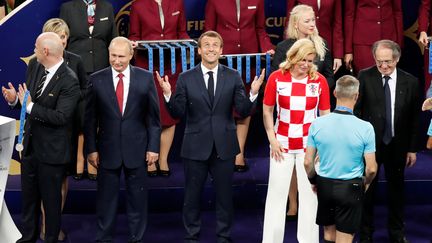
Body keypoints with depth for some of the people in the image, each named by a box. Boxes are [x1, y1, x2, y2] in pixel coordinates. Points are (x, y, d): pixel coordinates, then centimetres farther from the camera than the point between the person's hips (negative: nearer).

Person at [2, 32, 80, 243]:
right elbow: (29, 99, 10)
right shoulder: (34, 68, 2)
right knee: (28, 196, 20)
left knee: (51, 200, 9)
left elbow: (60, 116, -27)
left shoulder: (69, 81, -21)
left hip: (51, 150, -7)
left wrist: (30, 106, -27)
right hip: (30, 144, 7)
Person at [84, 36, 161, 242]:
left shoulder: (145, 78, -2)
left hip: (137, 148, 0)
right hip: (108, 148, 0)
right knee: (106, 196, 8)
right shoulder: (96, 80, -2)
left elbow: (153, 116, 1)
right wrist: (91, 149, -1)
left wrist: (153, 147, -2)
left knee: (137, 196, 9)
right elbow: (90, 119, 2)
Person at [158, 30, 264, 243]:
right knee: (192, 195, 10)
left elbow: (243, 111, -4)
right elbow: (178, 113, -5)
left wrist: (253, 93, -21)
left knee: (224, 194, 11)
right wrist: (168, 95, -21)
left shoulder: (232, 76, 0)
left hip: (224, 146, 1)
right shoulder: (186, 78, -2)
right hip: (196, 146, 0)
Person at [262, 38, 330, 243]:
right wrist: (272, 139, -4)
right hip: (282, 144, 0)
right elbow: (267, 111, 3)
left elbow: (325, 115, 2)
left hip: (309, 144, 0)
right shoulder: (276, 78, -5)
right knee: (277, 192, 7)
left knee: (309, 193, 6)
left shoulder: (319, 81, -4)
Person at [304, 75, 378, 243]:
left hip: (324, 185, 3)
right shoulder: (365, 128, -15)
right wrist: (366, 183, 10)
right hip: (350, 188, -3)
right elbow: (371, 169, -11)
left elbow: (308, 162, -3)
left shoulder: (317, 124, -9)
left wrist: (313, 182, 15)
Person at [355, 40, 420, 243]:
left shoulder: (410, 82, -2)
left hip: (397, 145, 2)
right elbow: (356, 110, -7)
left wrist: (413, 149, 2)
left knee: (396, 188, 13)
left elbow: (415, 118, 2)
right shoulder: (364, 77, -8)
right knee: (367, 188, 8)